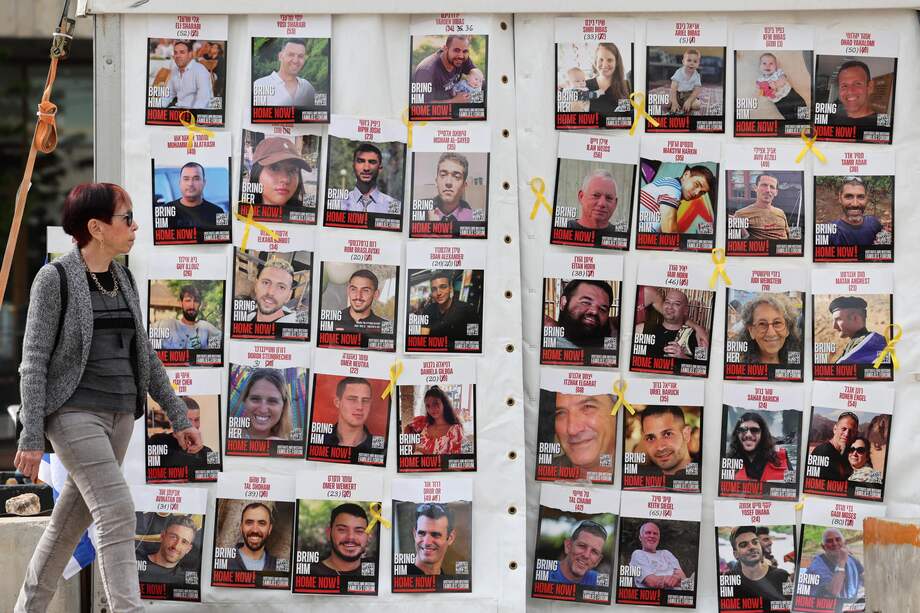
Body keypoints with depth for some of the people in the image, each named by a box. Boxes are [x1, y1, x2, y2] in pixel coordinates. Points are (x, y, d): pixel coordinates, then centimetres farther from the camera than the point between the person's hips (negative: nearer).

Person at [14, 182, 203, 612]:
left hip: (119, 414, 7)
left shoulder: (123, 280, 10)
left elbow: (144, 355, 16)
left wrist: (179, 418, 13)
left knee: (72, 519, 11)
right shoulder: (55, 279, -10)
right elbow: (34, 361, -11)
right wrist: (31, 438, -16)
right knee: (117, 513, -17)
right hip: (74, 412, -7)